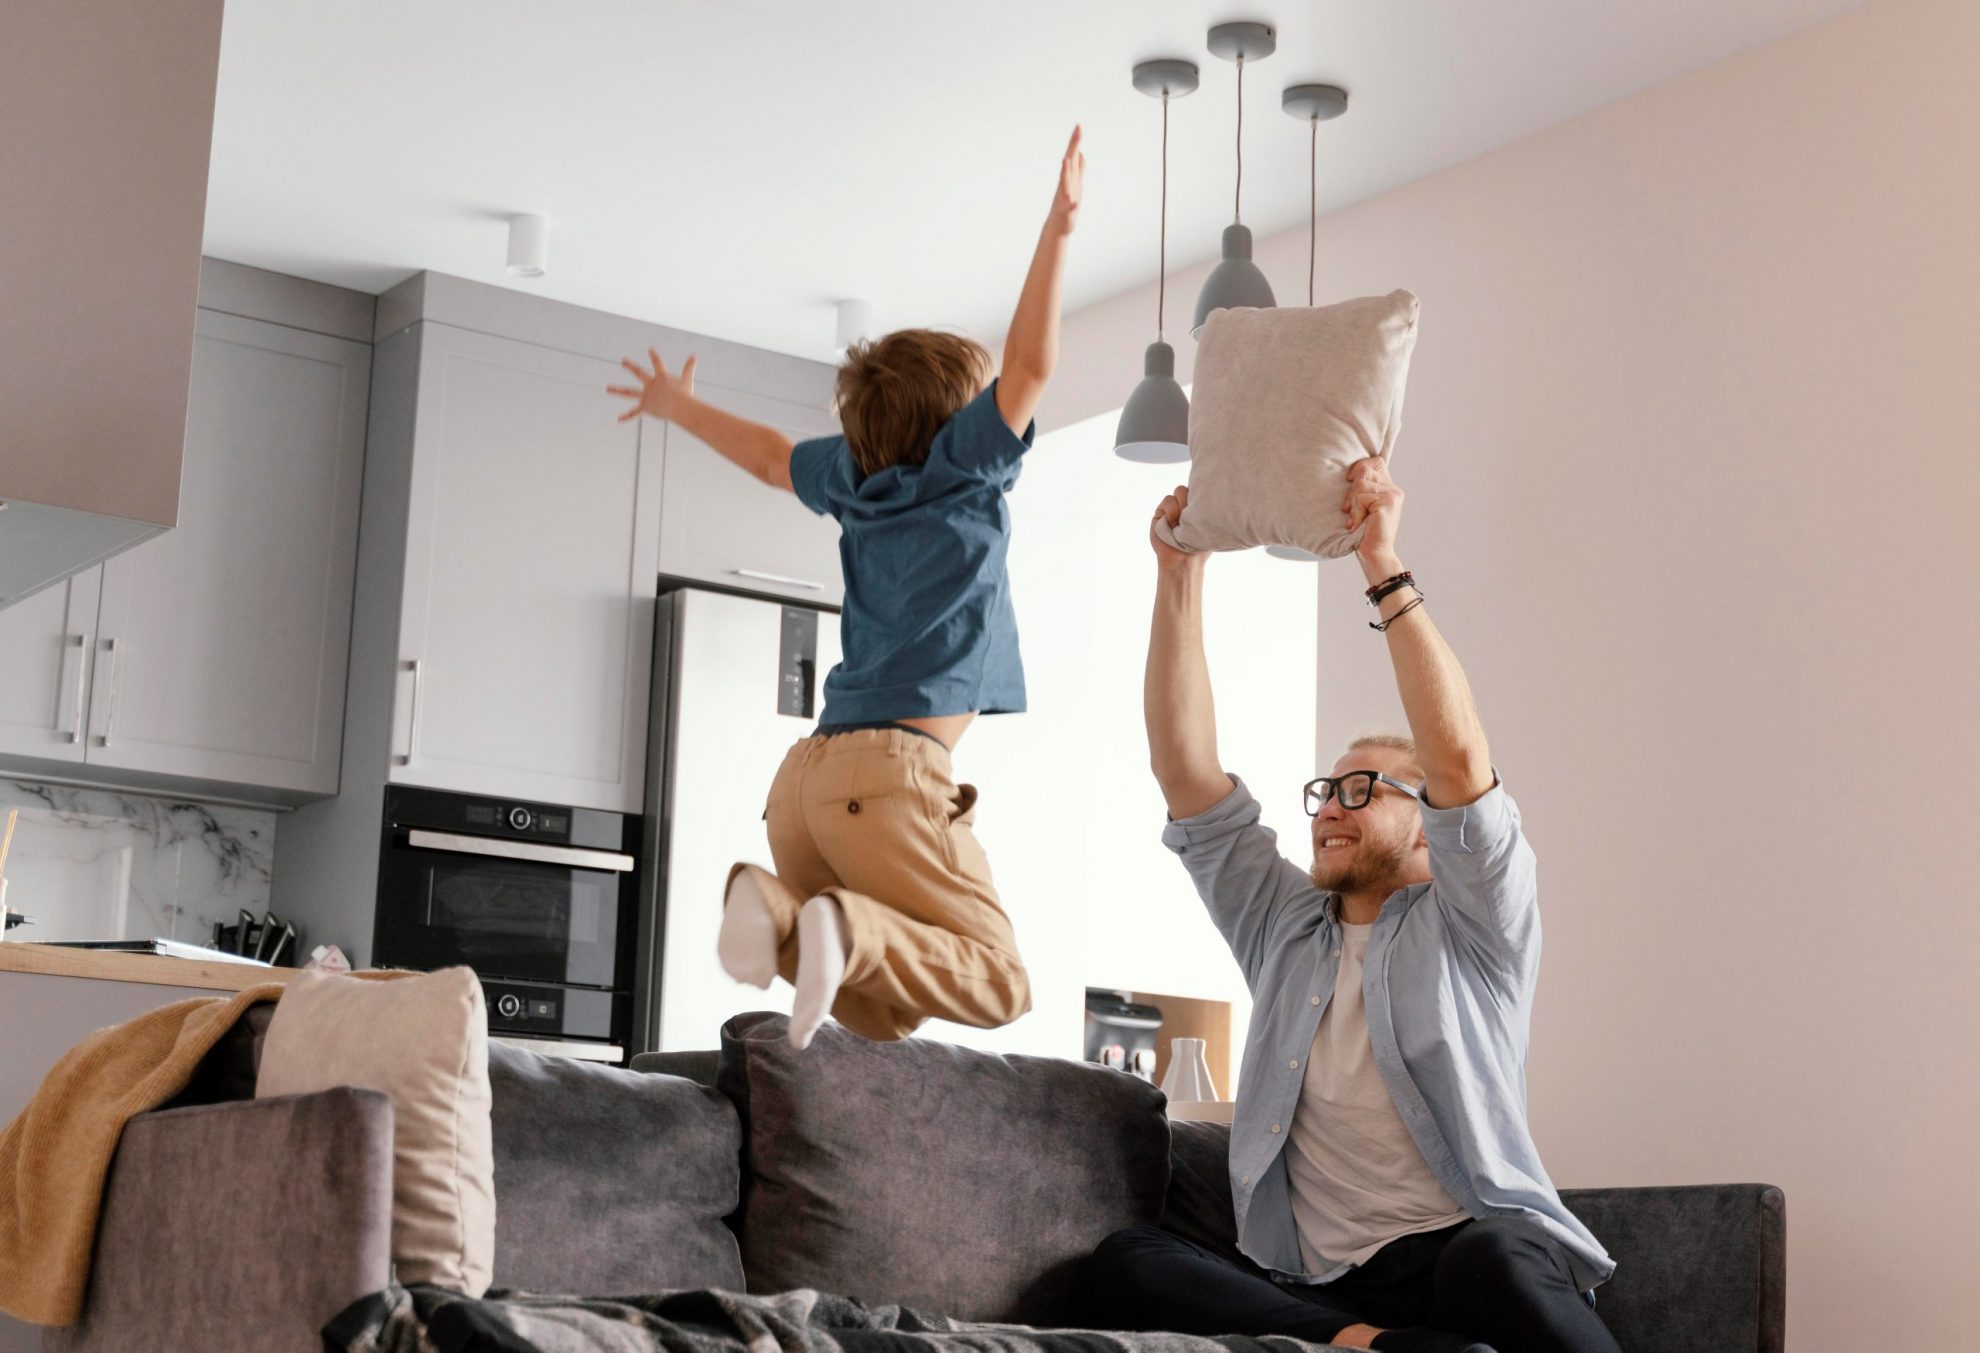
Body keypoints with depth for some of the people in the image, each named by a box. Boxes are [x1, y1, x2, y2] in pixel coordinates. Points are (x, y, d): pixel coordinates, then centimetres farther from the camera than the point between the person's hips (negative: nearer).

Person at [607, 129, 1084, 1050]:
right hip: (892, 767, -7)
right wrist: (1058, 227, -6)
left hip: (808, 773, 7)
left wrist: (678, 405, 57)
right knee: (996, 983, -7)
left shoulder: (857, 478, 20)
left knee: (882, 1016, 8)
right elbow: (1031, 366, -8)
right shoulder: (959, 469, 3)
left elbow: (768, 455, 39)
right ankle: (850, 933, -33)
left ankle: (780, 908, -19)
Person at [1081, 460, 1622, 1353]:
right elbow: (1186, 774, 15)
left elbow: (1460, 761, -9)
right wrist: (1178, 574, 8)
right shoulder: (1284, 927, 23)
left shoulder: (1468, 929, 10)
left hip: (1466, 1243, -5)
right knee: (1125, 1263, -26)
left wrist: (1383, 567, -11)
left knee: (1492, 1265, -42)